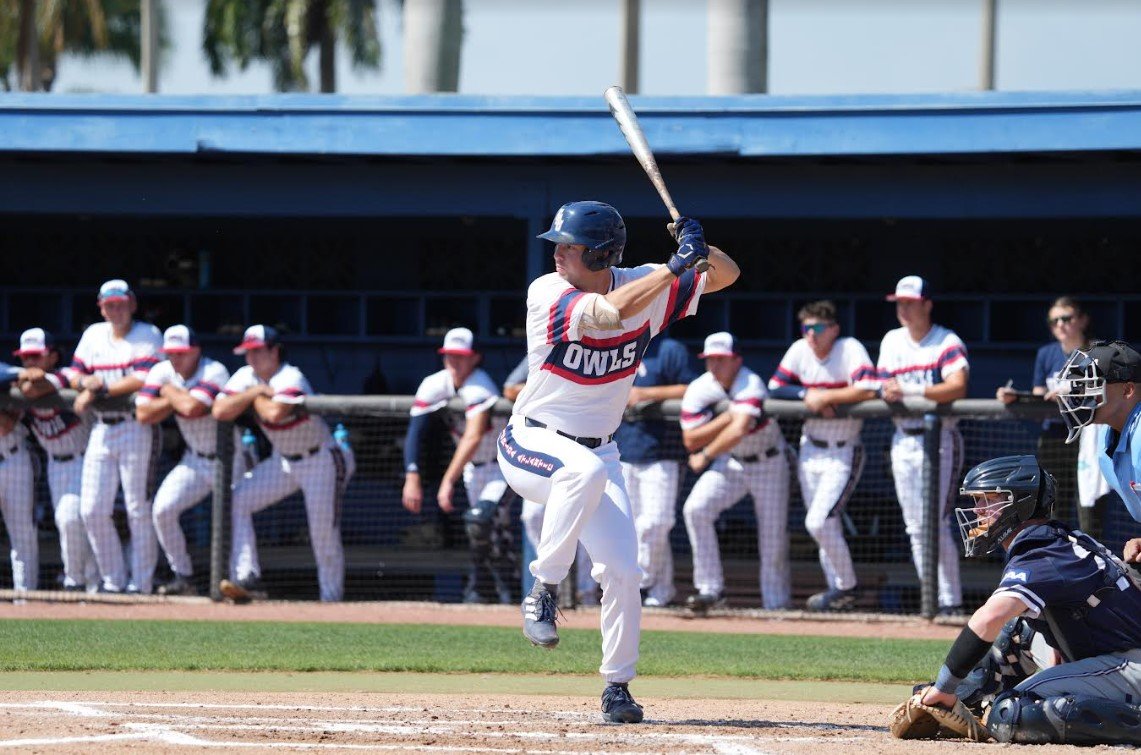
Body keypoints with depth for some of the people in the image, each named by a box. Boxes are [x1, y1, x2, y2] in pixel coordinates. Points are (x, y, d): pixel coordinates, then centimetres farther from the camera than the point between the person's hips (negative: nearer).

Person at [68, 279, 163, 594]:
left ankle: (141, 582, -1)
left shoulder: (148, 335, -2)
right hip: (101, 429, 6)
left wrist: (102, 386, -11)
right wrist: (85, 383, -6)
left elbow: (144, 379, -15)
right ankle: (114, 579, 12)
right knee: (92, 509, 1)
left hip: (136, 428, -6)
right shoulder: (93, 335, 16)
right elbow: (74, 375, 17)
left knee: (138, 509, -6)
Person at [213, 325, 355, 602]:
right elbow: (219, 412, -15)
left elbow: (275, 413, -39)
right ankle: (247, 579, -13)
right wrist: (255, 392, -20)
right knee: (236, 501, -10)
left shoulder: (291, 379, -22)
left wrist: (258, 398, -19)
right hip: (283, 461, 7)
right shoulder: (246, 377, -2)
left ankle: (332, 600, 9)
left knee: (325, 537, -6)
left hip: (320, 462, -7)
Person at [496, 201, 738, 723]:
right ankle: (544, 591, -26)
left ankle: (617, 686, 10)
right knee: (585, 470, -39)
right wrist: (675, 266, -32)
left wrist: (699, 248, -21)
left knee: (622, 570, -7)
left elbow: (727, 275, 0)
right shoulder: (547, 293, -17)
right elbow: (610, 312, -35)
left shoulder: (645, 286, -4)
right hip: (531, 443, -4)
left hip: (597, 451, 4)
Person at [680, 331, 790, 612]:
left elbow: (738, 431, -39)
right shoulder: (698, 390, -11)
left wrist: (705, 457, -25)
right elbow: (690, 441, -14)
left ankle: (776, 605, 14)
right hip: (729, 463, 4)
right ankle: (710, 588, -14)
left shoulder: (750, 384, -27)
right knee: (696, 509, -19)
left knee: (773, 539, -2)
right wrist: (728, 417, -24)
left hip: (768, 463, -4)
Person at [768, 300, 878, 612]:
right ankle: (838, 592, 18)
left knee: (819, 522, -14)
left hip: (844, 454, -6)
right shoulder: (799, 351, -2)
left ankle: (847, 587, 1)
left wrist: (824, 397, -23)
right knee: (824, 526, 9)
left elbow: (869, 390, -29)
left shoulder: (850, 350, -16)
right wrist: (806, 395, -17)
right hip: (810, 451, 6)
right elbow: (775, 388, 0)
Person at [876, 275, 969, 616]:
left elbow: (958, 386, -20)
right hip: (903, 440, 6)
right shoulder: (892, 342, 13)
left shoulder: (947, 342, -6)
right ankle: (934, 598, 10)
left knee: (936, 524, -12)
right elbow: (884, 387, 14)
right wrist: (888, 392, -11)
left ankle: (951, 601, -8)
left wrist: (910, 390, -26)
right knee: (915, 527, 5)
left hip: (939, 438, -6)